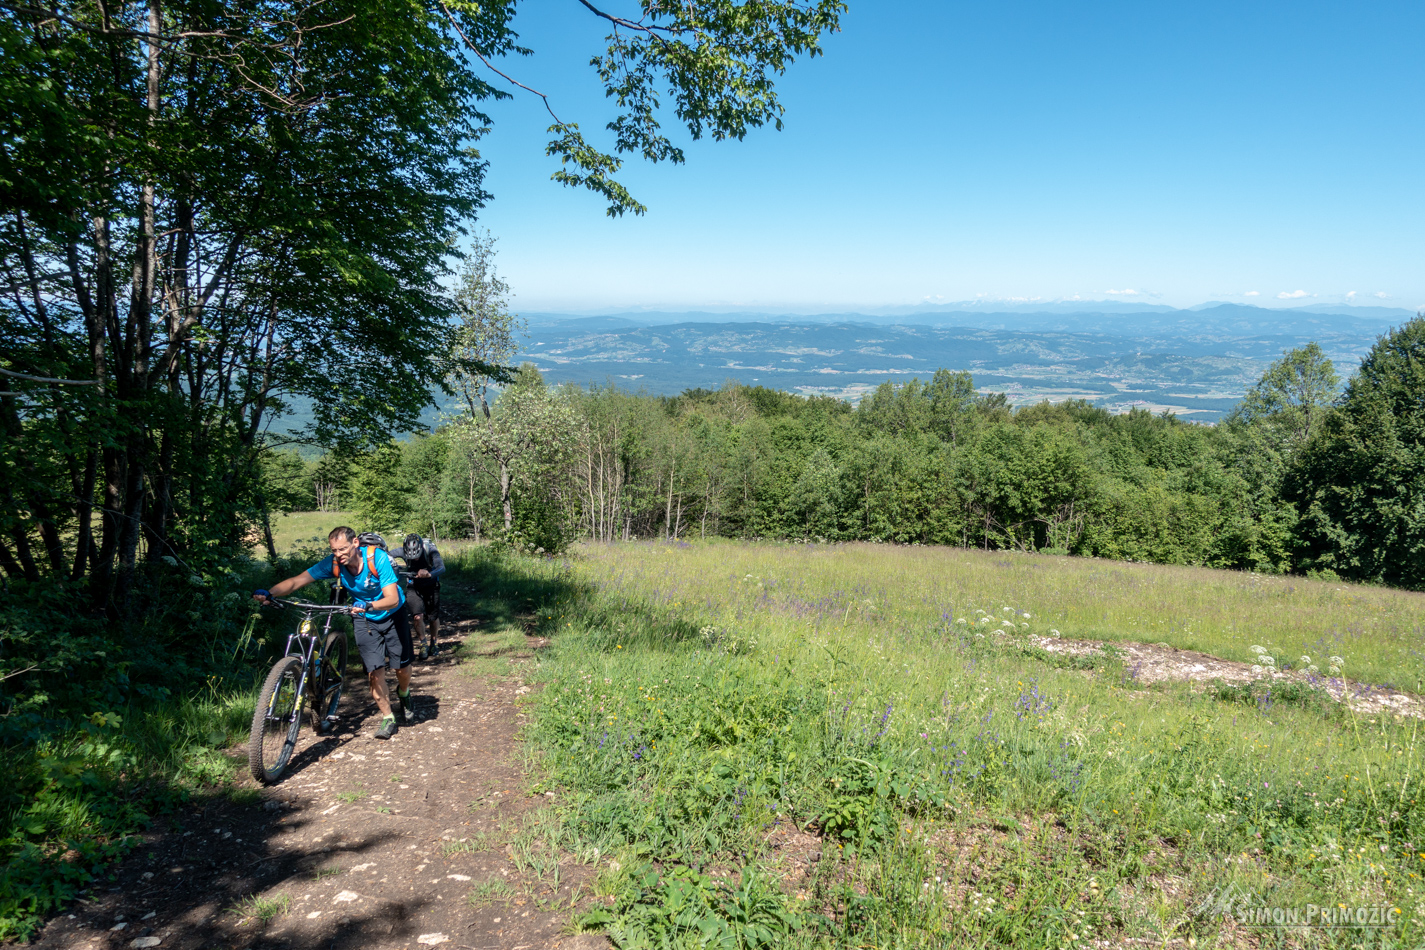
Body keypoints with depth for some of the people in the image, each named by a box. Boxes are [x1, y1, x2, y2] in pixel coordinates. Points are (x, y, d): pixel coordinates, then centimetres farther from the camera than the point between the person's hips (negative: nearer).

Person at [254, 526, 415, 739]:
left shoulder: (377, 558, -31)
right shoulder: (333, 563, -21)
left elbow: (392, 599, -35)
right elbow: (296, 581, -24)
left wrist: (368, 605, -53)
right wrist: (268, 593, -41)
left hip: (392, 615, -2)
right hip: (364, 620, 2)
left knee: (402, 666, 3)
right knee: (375, 670, -11)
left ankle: (403, 694, 38)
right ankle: (387, 719, 6)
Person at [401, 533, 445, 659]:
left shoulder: (430, 550, -27)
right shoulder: (403, 551, -20)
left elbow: (441, 568, -39)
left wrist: (429, 574, -59)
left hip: (431, 587, -1)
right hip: (414, 588, 1)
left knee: (433, 618, 5)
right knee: (417, 616, -18)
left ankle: (434, 642, 33)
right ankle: (423, 643, 5)